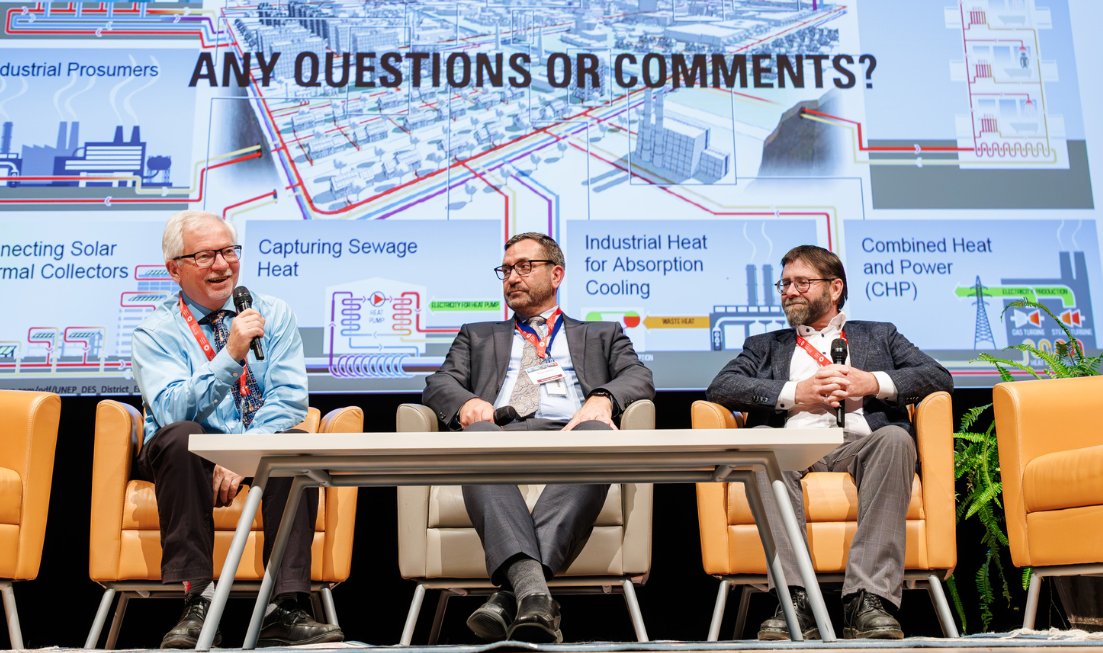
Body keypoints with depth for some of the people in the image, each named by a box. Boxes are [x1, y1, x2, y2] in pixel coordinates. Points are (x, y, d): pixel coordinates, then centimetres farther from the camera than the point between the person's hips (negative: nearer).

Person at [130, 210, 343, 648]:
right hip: (191, 458, -1)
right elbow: (173, 412, -16)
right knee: (180, 436, -34)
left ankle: (284, 608, -30)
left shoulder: (273, 315, 7)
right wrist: (231, 355, -28)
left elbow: (288, 398, -4)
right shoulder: (155, 332, 1)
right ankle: (197, 603, -29)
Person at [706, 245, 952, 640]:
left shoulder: (879, 336, 31)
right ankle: (796, 601, -40)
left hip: (859, 445, 0)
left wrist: (874, 382, -1)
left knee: (895, 437, -34)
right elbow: (720, 387, 11)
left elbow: (939, 377, 16)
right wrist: (794, 393, -1)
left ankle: (867, 599, -39)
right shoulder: (765, 346, 30)